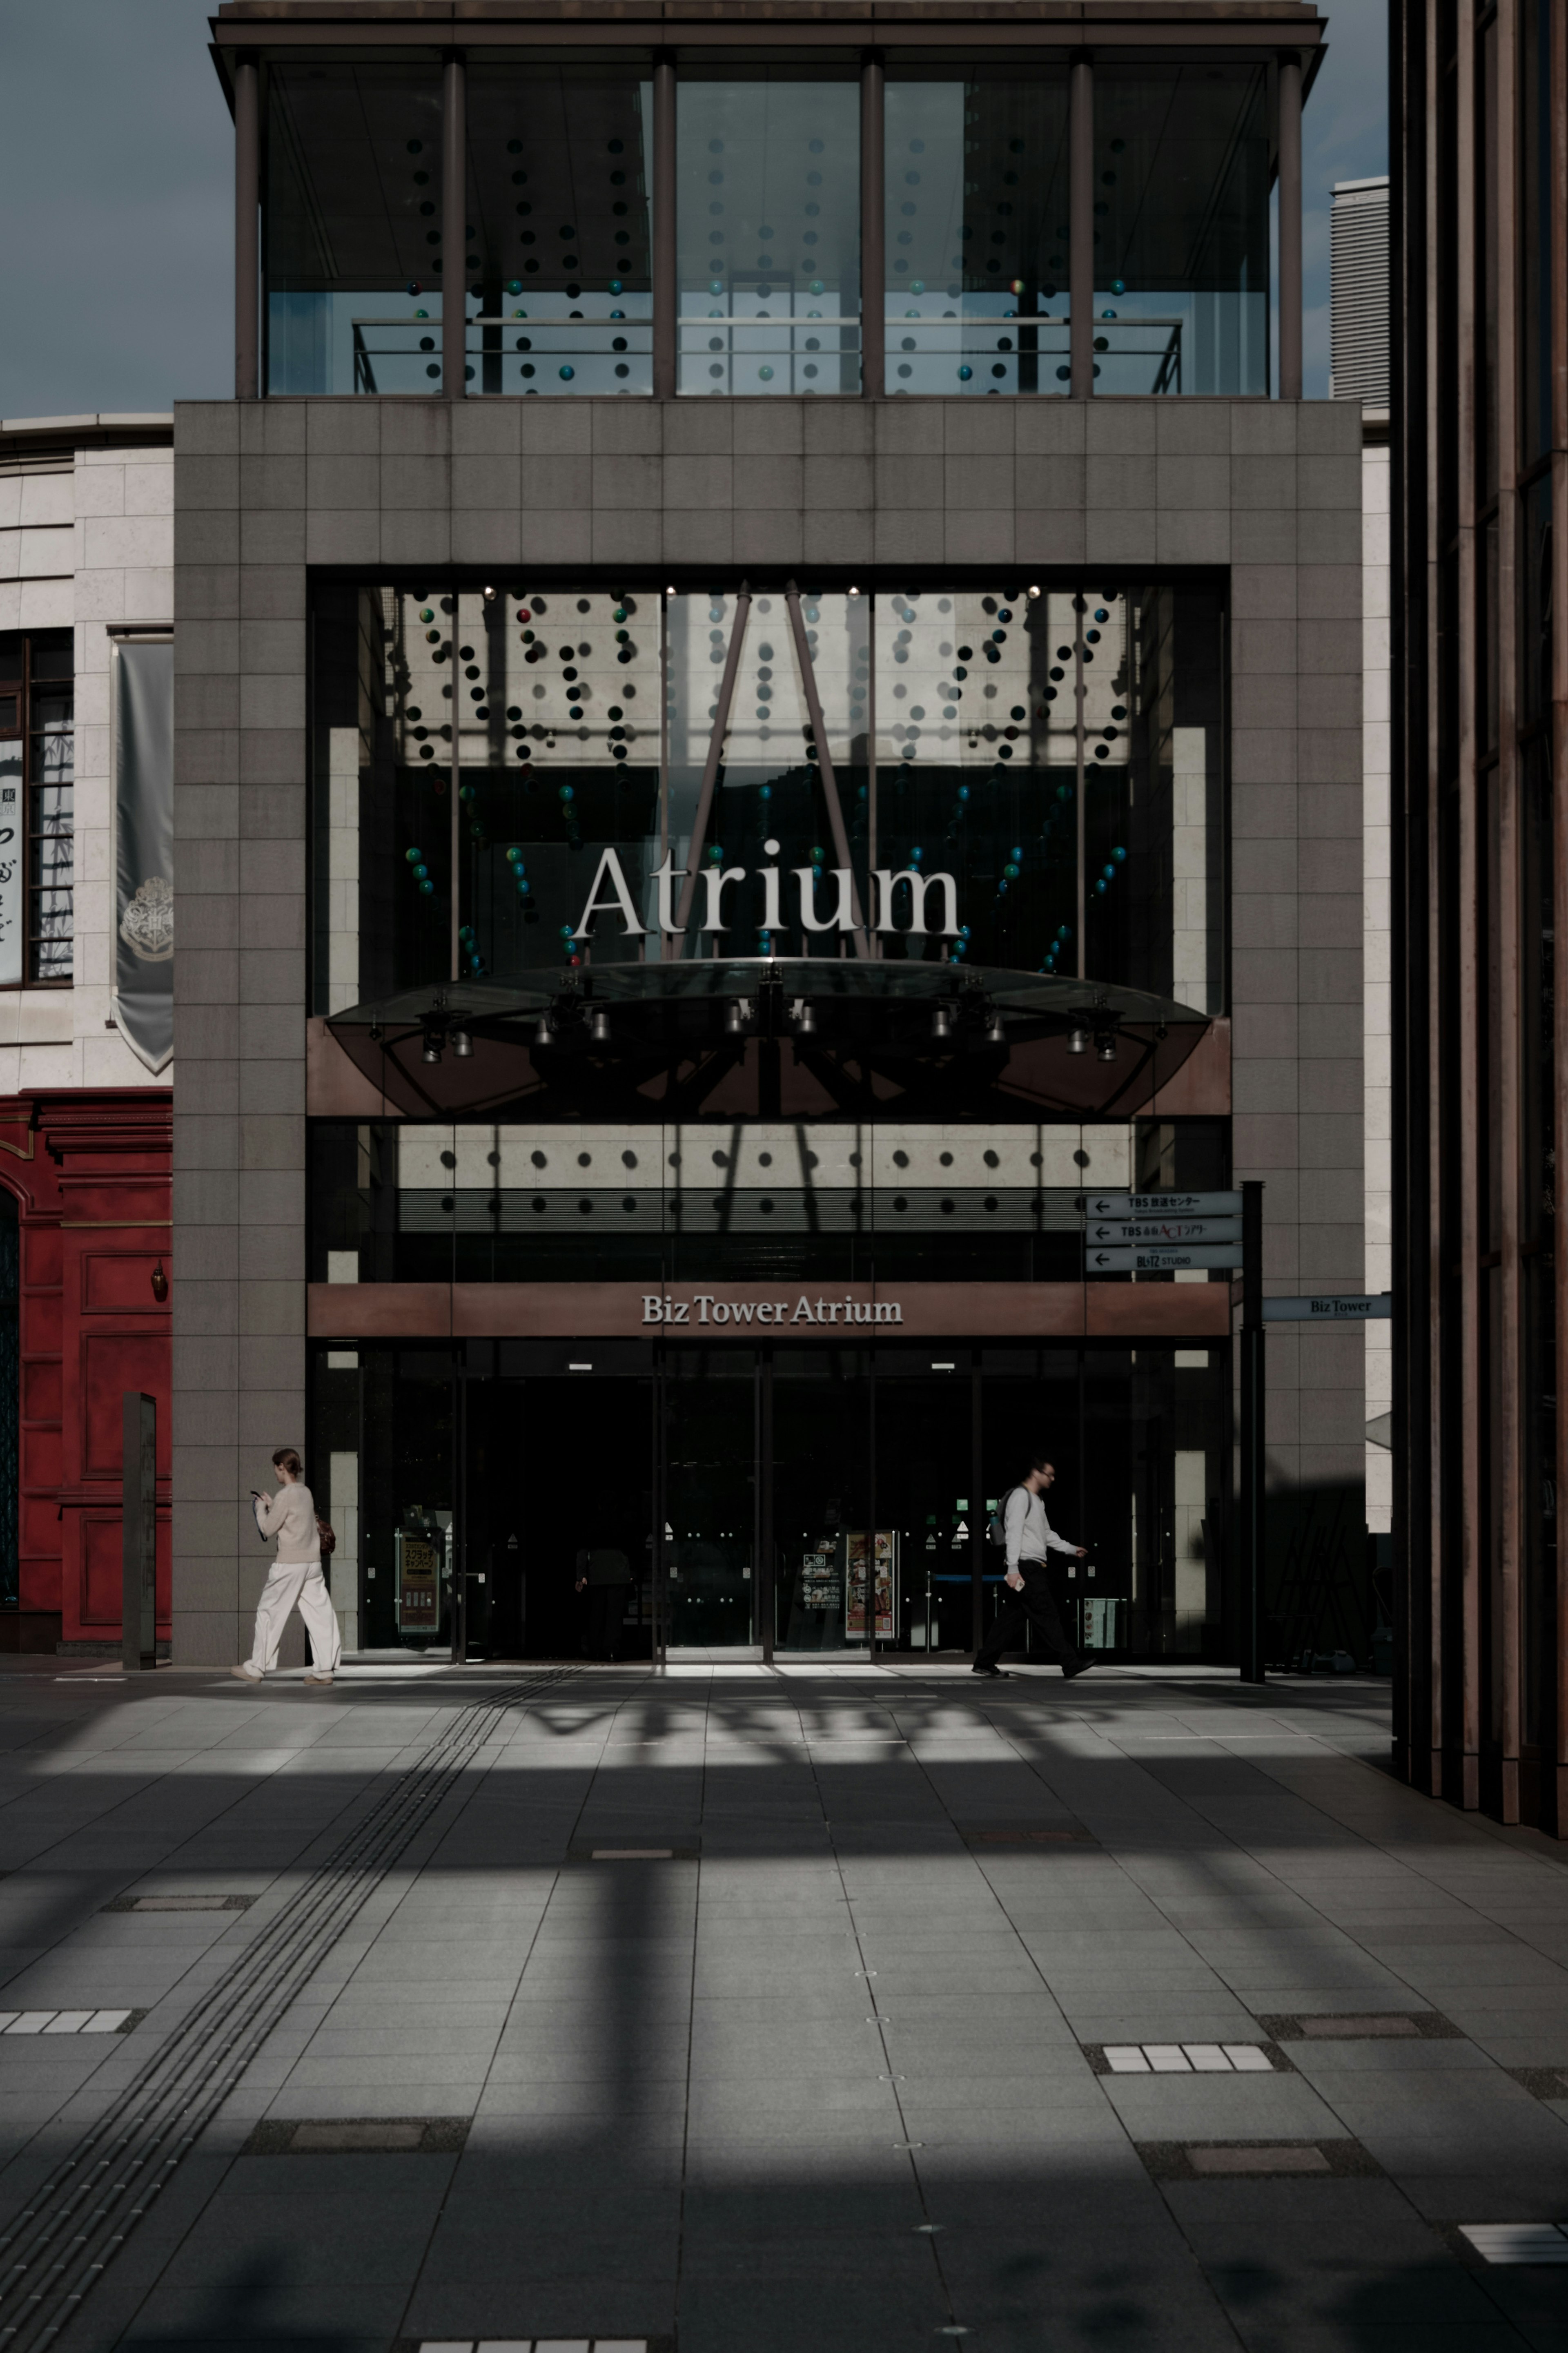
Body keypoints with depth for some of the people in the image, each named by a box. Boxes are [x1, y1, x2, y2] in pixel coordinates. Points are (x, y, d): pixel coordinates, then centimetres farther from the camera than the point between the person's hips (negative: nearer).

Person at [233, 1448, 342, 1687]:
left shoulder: (285, 1496, -13)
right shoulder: (306, 1493, 10)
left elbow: (268, 1529, -7)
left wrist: (261, 1507, 7)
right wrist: (271, 1505, 19)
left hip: (289, 1564, -7)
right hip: (313, 1562, 7)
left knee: (269, 1613, 3)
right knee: (319, 1613, 3)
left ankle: (256, 1669, 9)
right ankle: (324, 1669, -2)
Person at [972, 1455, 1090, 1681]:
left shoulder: (1036, 1501, 21)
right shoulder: (1021, 1497, -11)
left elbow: (1047, 1534, 31)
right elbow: (1014, 1534, -18)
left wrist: (1072, 1549, 27)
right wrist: (1013, 1569, -23)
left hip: (1034, 1569, 10)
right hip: (1026, 1567, -10)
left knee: (1013, 1618, 8)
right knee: (1047, 1615, -8)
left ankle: (984, 1663, 10)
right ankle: (1071, 1665, -8)